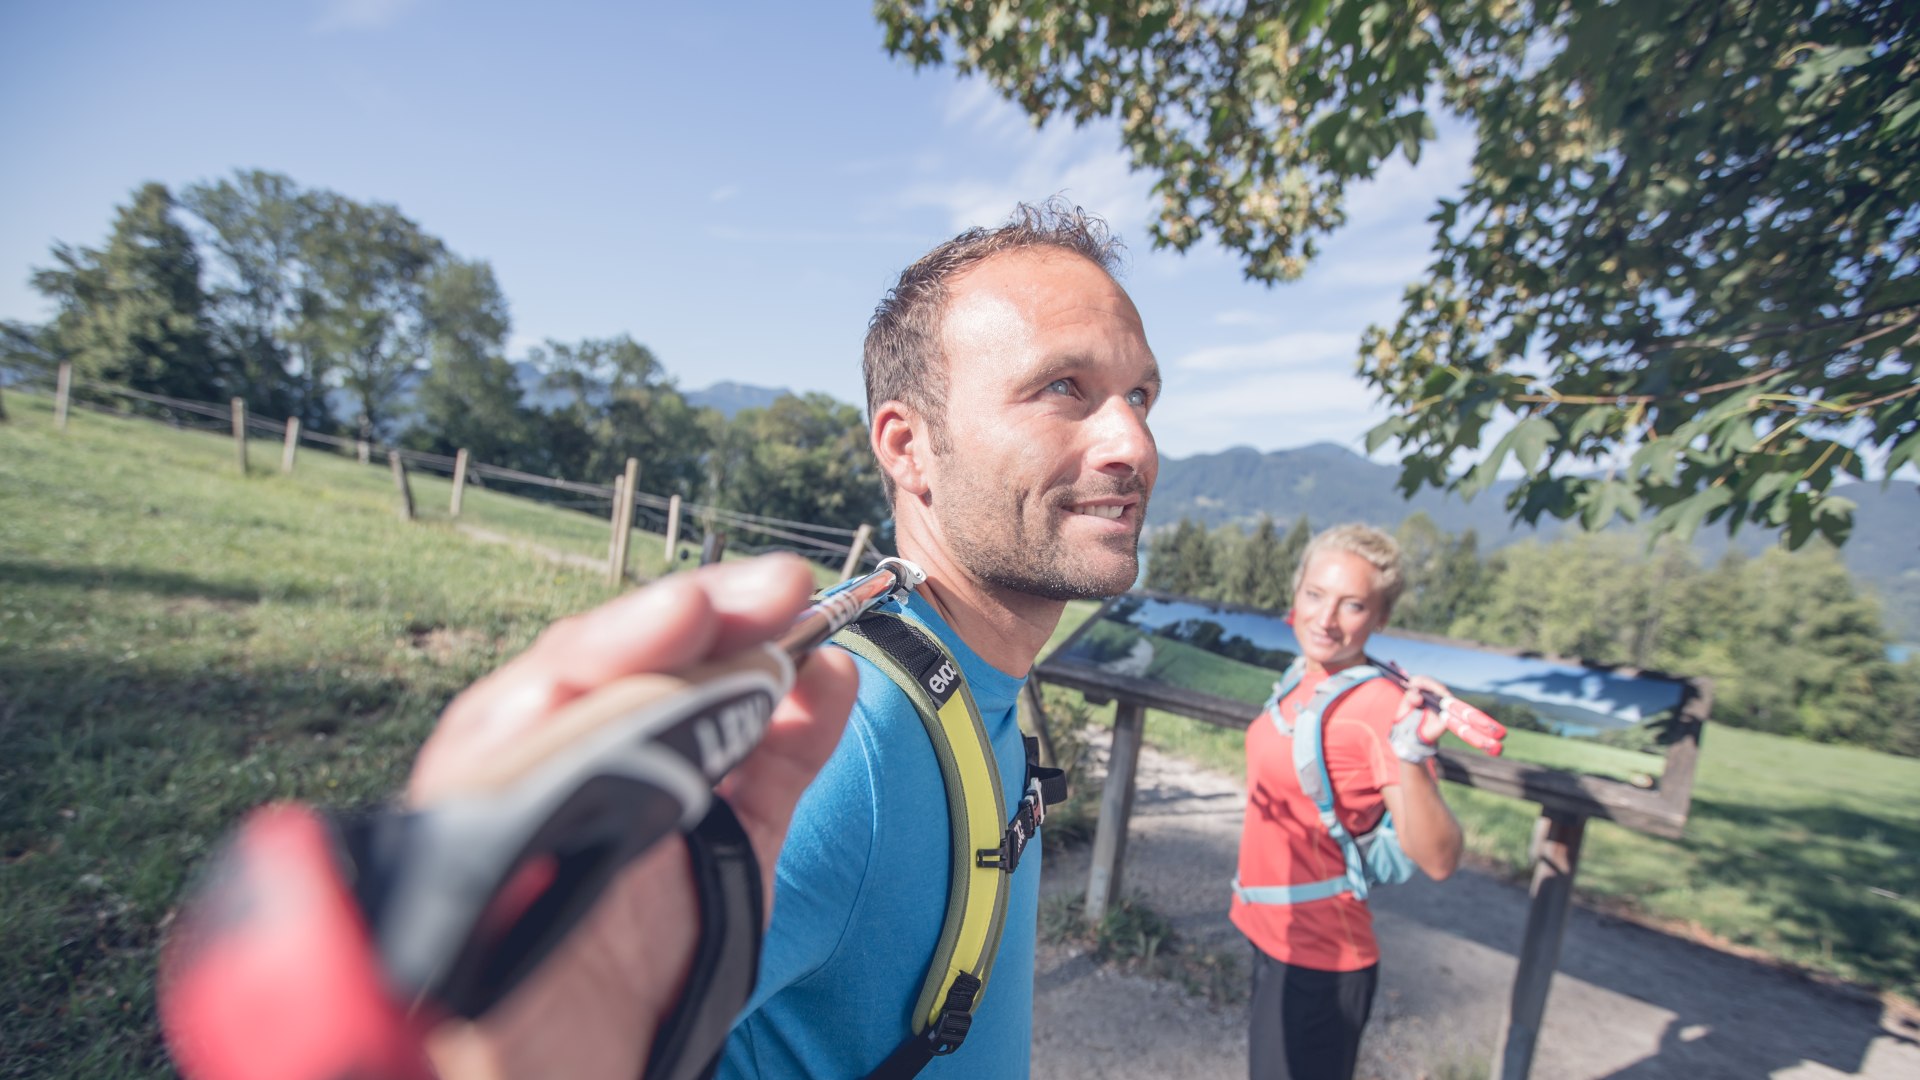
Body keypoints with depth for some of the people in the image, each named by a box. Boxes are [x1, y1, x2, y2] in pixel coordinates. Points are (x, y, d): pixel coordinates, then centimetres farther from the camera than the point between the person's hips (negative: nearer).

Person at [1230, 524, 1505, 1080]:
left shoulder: (1380, 708, -23)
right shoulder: (1301, 679, -1)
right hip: (1271, 936, 8)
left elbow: (1438, 861, -29)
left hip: (1318, 963, -8)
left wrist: (1411, 754, -40)